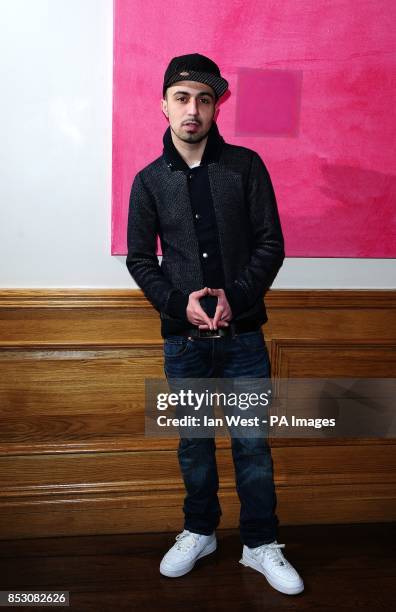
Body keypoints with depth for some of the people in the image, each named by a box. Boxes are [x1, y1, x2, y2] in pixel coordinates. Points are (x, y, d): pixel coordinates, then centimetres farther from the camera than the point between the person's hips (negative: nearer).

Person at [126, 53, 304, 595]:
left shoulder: (245, 165, -1)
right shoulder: (150, 180, 3)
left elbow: (271, 243, -2)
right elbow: (140, 259, 4)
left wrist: (235, 296, -16)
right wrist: (180, 303, -12)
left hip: (242, 334, -1)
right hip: (183, 337, 1)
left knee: (253, 444, 6)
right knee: (194, 441, 14)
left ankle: (261, 544, 24)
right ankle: (199, 532, 34)